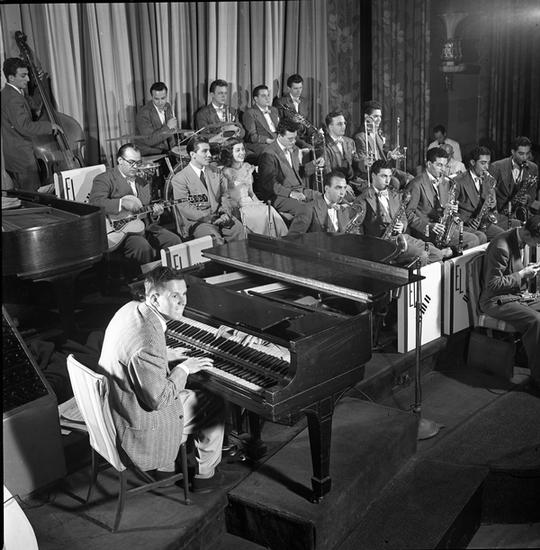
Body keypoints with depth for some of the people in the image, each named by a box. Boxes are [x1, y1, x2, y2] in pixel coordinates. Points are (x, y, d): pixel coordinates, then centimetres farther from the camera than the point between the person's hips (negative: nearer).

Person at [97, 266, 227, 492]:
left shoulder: (132, 308, -6)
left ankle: (165, 467, 37)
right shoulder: (148, 343, -35)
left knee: (189, 395, 31)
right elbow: (158, 399, -27)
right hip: (140, 425, -9)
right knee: (215, 407, 8)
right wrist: (183, 369, -14)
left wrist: (166, 355, 6)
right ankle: (205, 477, 28)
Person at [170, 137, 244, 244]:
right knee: (216, 239, -33)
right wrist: (210, 218, -17)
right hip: (196, 222, -4)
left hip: (219, 216, 5)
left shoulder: (216, 173, 17)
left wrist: (226, 213, -8)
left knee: (238, 229, -25)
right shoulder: (179, 179, -1)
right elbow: (184, 208, -9)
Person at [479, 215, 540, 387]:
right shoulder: (501, 247, -23)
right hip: (496, 300, -10)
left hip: (515, 296, 10)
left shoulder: (518, 241, 6)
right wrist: (522, 274, -17)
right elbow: (492, 284, -22)